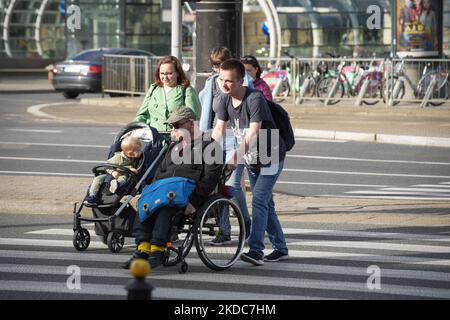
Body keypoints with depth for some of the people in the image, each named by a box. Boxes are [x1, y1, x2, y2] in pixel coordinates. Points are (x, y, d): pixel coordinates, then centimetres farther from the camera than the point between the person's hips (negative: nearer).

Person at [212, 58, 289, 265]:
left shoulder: (255, 99, -26)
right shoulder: (226, 100, -2)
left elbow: (253, 132, -34)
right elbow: (219, 129, -4)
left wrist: (236, 156, -44)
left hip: (271, 156, -8)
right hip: (251, 159, 8)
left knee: (259, 201, -19)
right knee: (265, 203, 13)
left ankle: (255, 251, -25)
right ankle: (280, 248, 24)